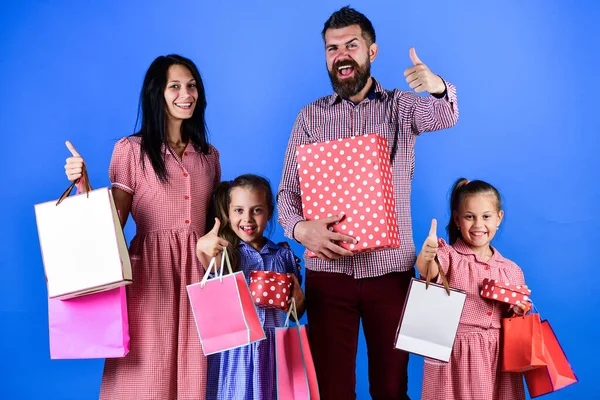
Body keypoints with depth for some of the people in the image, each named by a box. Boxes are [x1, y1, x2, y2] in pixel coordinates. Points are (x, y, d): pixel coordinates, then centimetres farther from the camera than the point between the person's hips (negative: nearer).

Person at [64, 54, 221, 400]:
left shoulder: (208, 155, 13)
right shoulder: (131, 150, 1)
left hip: (198, 270, 4)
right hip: (151, 271, -3)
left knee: (193, 371, 8)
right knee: (149, 370, 2)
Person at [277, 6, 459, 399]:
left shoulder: (402, 107, 5)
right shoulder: (311, 116, 7)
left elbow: (444, 116, -17)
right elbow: (288, 190, 3)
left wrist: (438, 87, -41)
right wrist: (300, 228, -18)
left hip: (391, 267, 0)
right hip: (327, 269, 1)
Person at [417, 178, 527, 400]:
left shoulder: (512, 271, 7)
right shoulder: (449, 256, -5)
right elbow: (430, 272, -29)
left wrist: (519, 311, -5)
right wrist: (426, 258, -50)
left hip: (498, 356, 3)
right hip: (454, 354, -3)